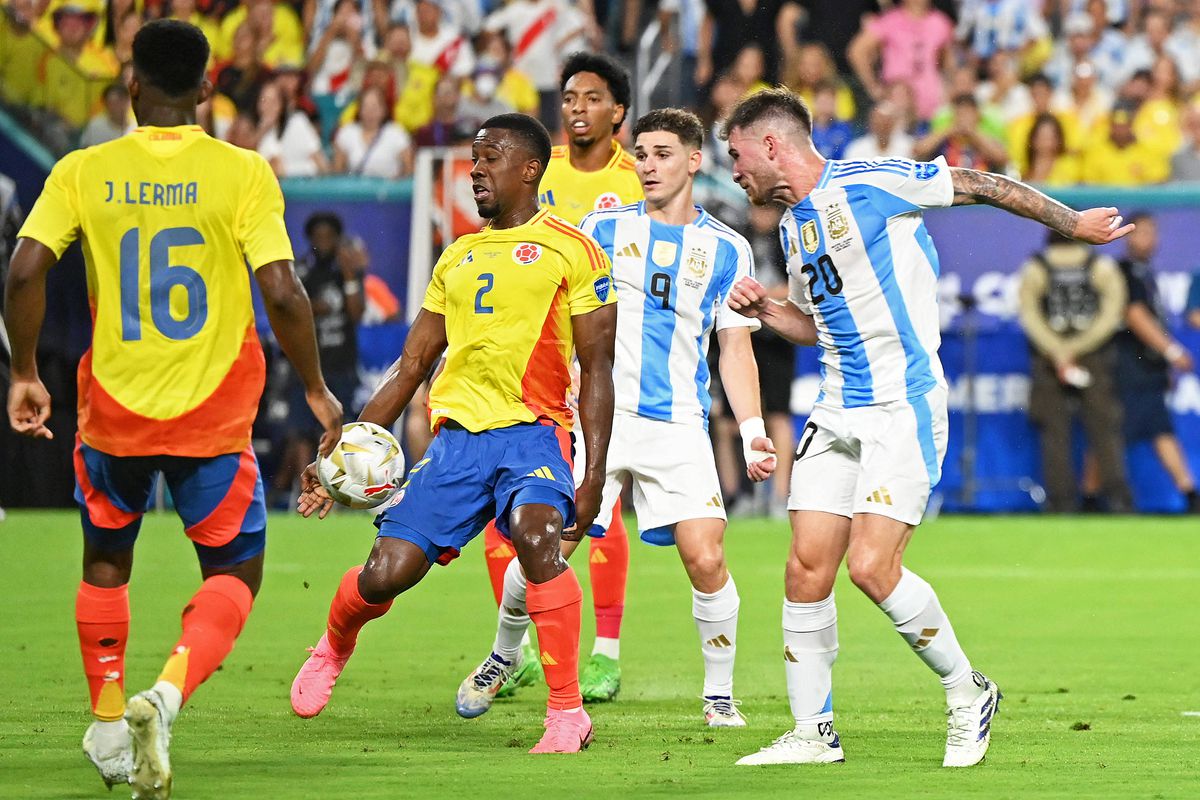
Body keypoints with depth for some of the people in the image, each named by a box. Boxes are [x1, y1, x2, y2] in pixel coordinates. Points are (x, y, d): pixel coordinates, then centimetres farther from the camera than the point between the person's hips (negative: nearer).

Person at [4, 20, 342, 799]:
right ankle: (168, 695, -16)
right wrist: (317, 390, 1)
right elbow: (282, 292, -12)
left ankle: (109, 724, 21)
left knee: (106, 564, 25)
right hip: (213, 414, -2)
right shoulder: (243, 173, -7)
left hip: (114, 411, 2)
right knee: (233, 573, 11)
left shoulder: (83, 172, -3)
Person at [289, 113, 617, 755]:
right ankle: (334, 647, 29)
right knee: (384, 576, -8)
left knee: (536, 537, -34)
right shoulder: (457, 258, 20)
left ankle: (566, 712, -20)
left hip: (533, 431, -4)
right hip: (457, 432, 4)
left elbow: (596, 370, 1)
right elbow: (410, 366, 22)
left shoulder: (570, 250, 4)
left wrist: (594, 474, -8)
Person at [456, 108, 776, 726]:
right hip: (597, 415, 0)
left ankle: (719, 695, 3)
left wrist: (753, 432, -1)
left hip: (679, 426, 0)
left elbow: (736, 351, 10)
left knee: (705, 558, -15)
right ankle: (502, 657, 21)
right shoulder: (603, 228, 9)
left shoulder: (727, 249, 9)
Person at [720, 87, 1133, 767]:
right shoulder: (794, 225, 16)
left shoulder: (867, 184, -11)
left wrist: (1073, 223, 1)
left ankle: (967, 689, 4)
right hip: (838, 415, 8)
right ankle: (814, 732, 9)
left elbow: (982, 186, -5)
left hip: (904, 407, -8)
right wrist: (765, 310, 10)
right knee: (807, 569, 0)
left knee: (872, 567, -16)